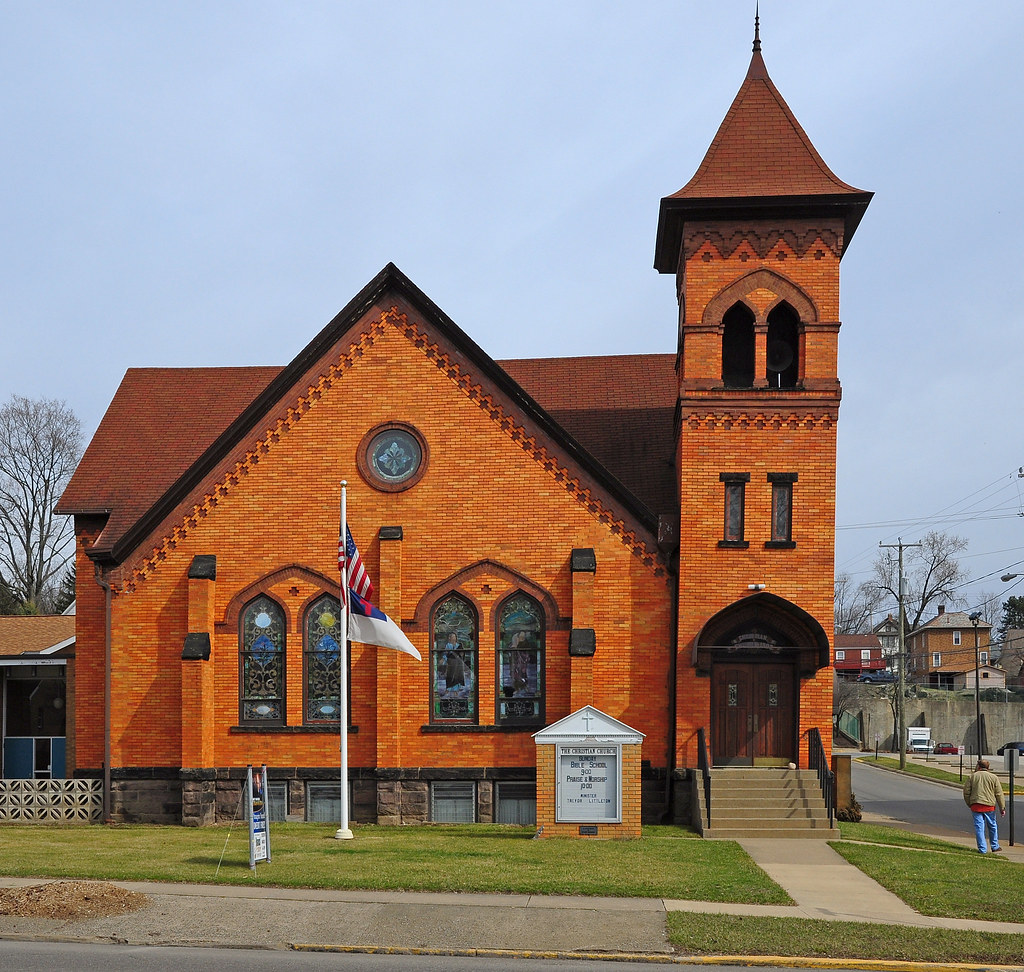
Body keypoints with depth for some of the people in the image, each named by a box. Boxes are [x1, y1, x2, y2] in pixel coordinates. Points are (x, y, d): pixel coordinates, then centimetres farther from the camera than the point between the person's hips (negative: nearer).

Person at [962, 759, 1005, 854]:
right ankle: (995, 847, 24)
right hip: (989, 806, 0)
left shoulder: (972, 776, 3)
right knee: (992, 826, 16)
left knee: (979, 827, 2)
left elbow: (966, 792, 4)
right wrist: (1002, 807, 5)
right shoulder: (994, 777, 3)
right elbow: (999, 794, 1)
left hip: (976, 805, 0)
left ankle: (982, 849, 0)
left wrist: (969, 804, 16)